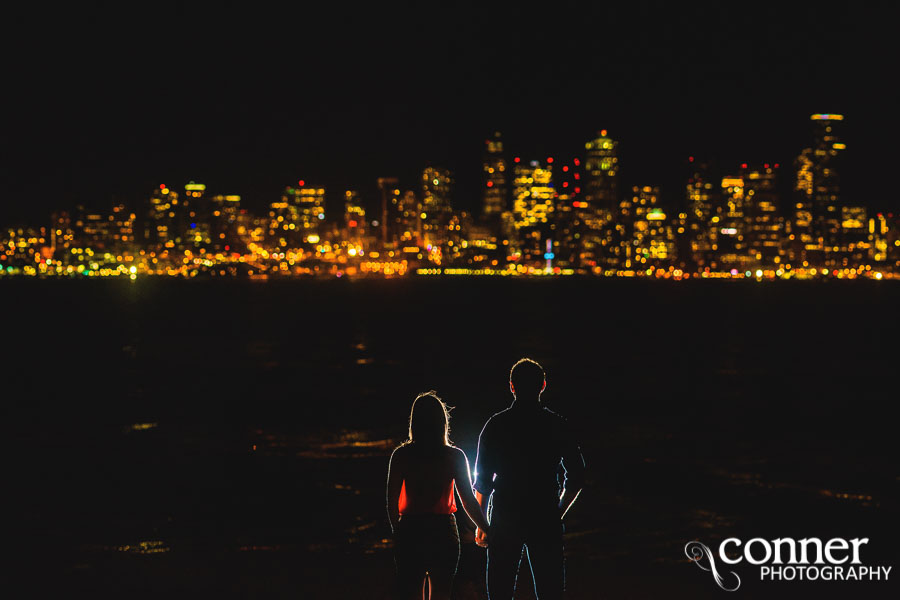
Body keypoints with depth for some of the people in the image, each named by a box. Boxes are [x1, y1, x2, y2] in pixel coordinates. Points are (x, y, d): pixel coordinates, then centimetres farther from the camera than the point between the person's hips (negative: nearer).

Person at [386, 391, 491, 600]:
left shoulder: (401, 455, -5)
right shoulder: (455, 457, -4)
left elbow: (392, 501, -1)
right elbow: (469, 502, -3)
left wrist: (397, 532, 13)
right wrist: (487, 531, 7)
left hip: (410, 533, 0)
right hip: (444, 533, 0)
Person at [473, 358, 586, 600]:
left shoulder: (496, 425, 0)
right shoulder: (556, 425, 1)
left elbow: (482, 481, 2)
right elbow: (576, 476, 4)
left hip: (504, 521, 0)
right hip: (545, 521, 0)